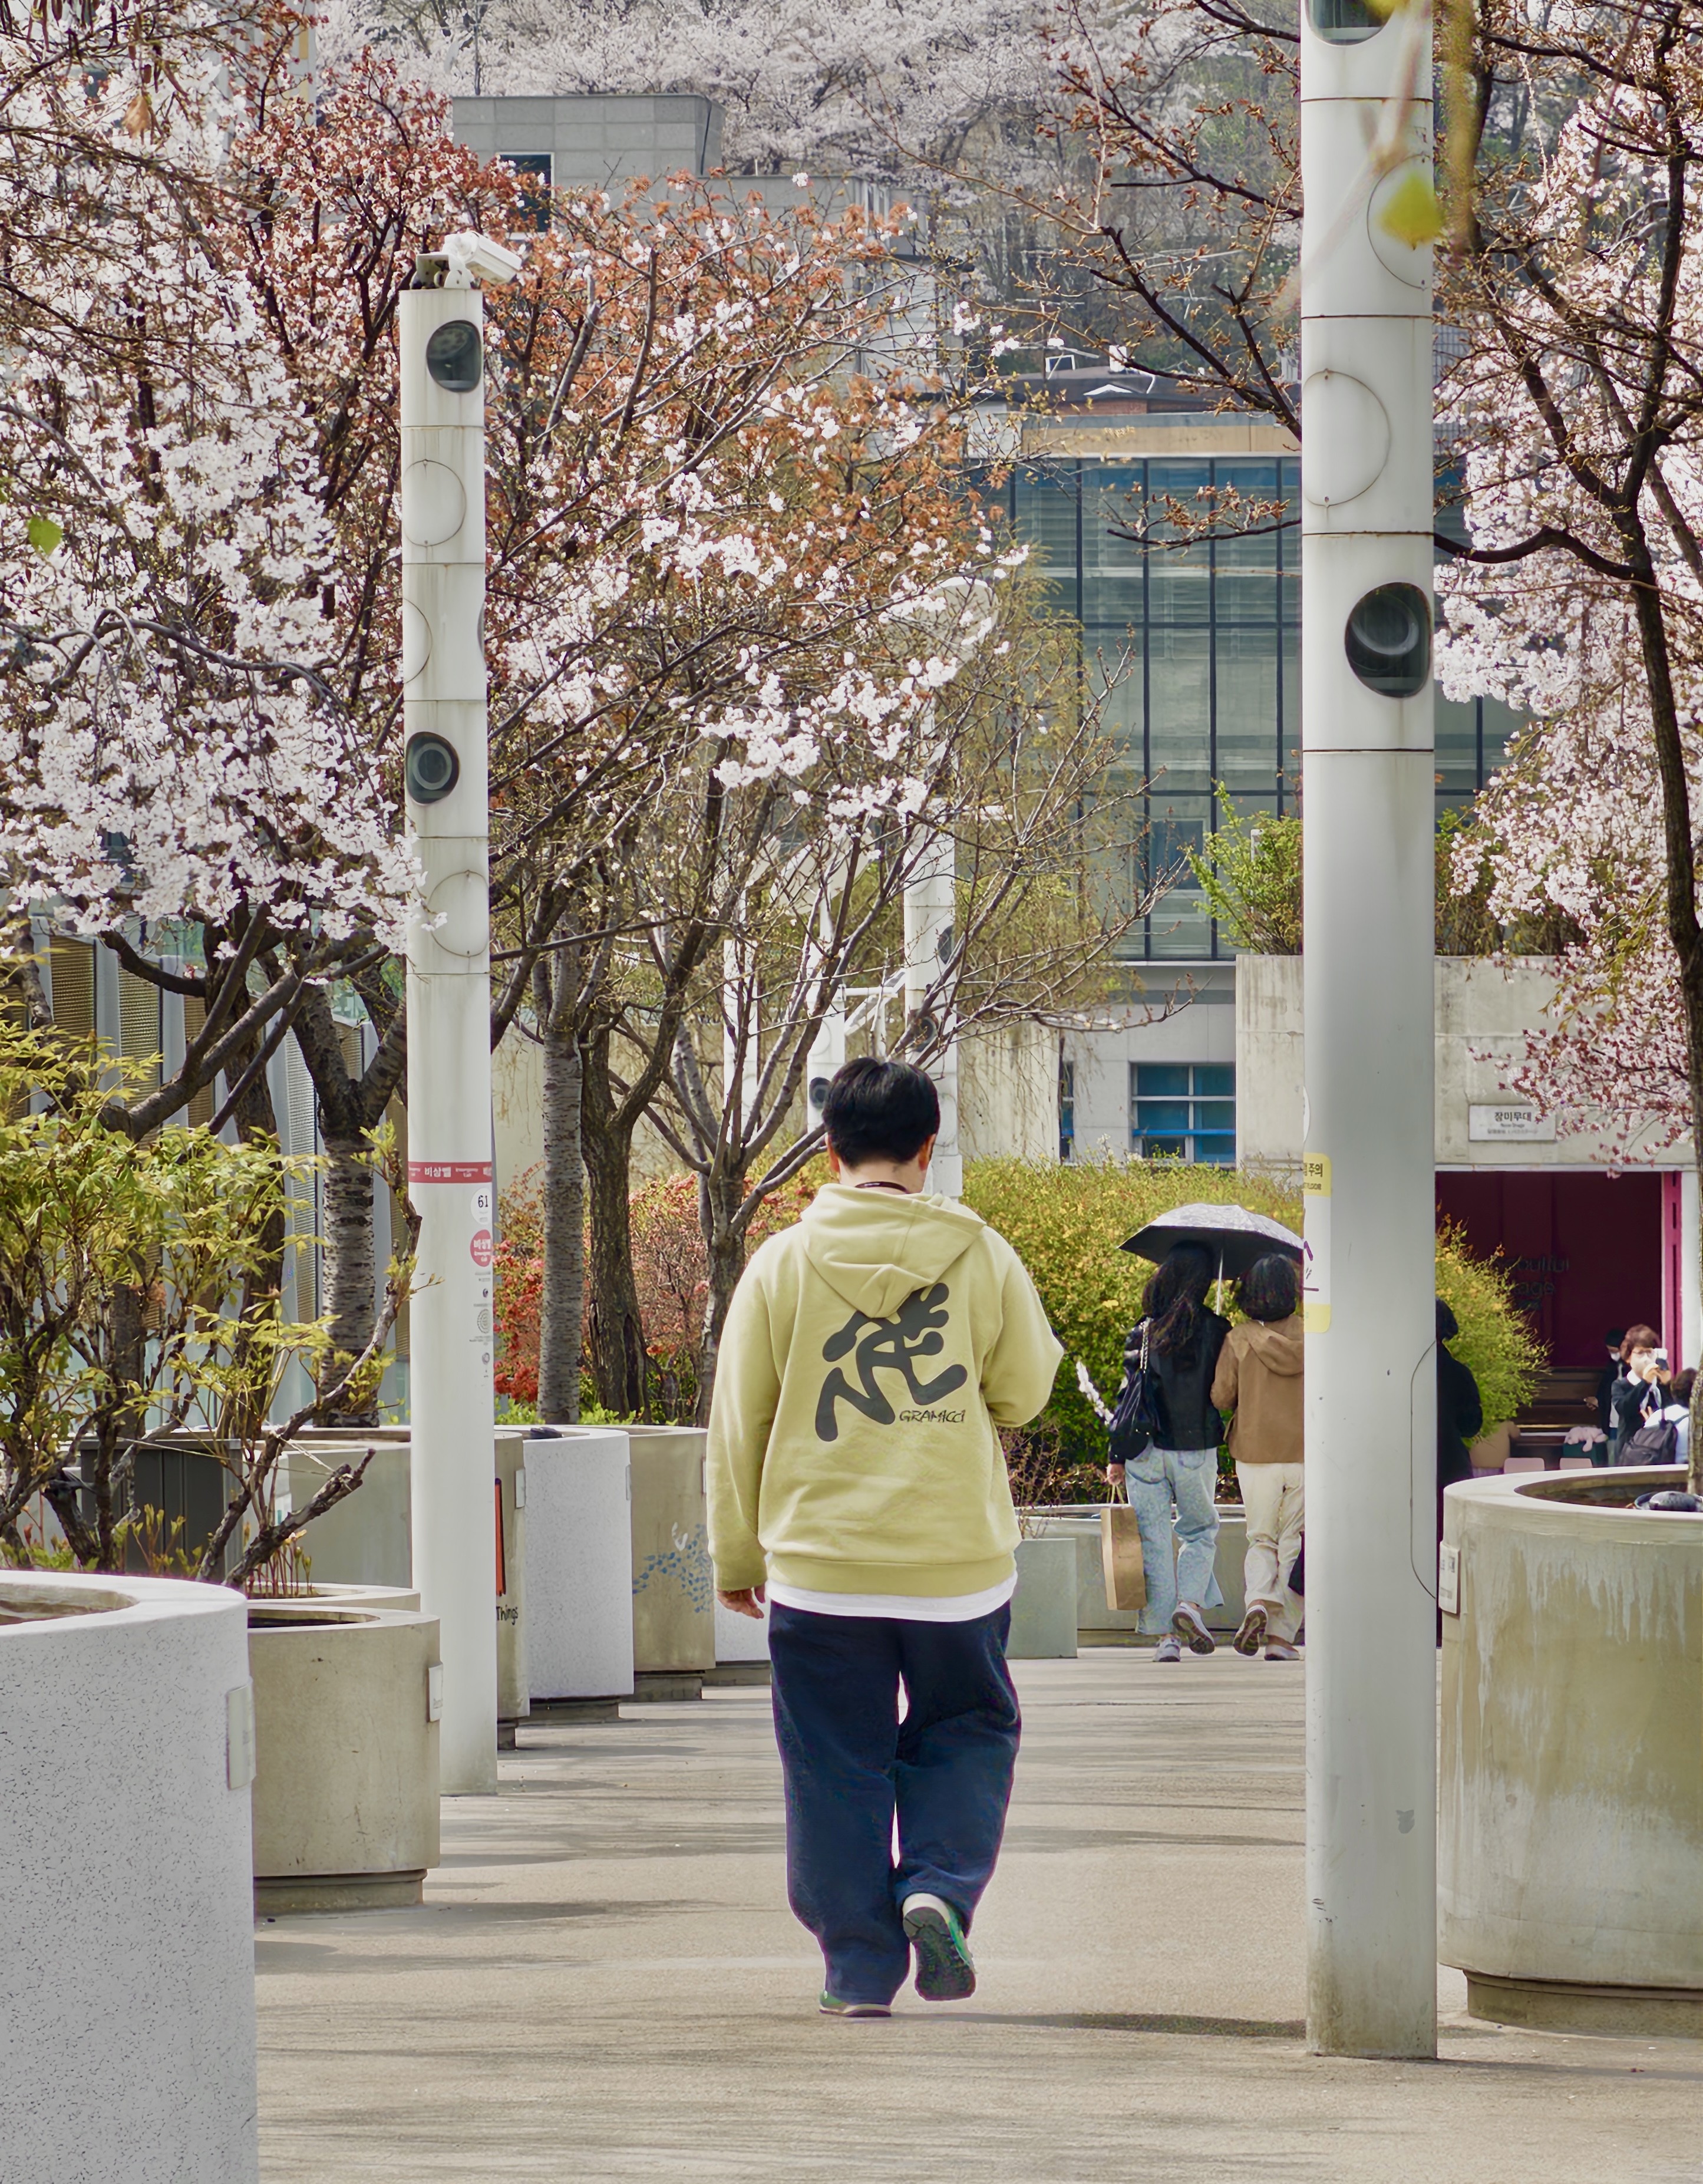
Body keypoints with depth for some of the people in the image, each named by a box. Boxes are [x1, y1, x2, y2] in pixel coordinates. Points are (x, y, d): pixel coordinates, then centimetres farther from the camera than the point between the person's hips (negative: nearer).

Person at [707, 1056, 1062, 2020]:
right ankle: (940, 1887, -4)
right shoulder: (981, 1256, -3)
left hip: (821, 1569, 0)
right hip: (959, 1561, 0)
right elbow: (1025, 1392, 8)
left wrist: (738, 1553, 13)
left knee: (837, 1766, 9)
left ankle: (861, 1965, 8)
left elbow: (738, 1421, 3)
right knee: (967, 1733, 18)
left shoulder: (782, 1264, -3)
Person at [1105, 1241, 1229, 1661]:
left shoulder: (1145, 1333, -3)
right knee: (1201, 1531, 18)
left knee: (1153, 1540, 6)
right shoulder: (1216, 1332, -5)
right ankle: (1190, 1604, -4)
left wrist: (1117, 1456, 3)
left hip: (1146, 1451, 0)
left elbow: (1130, 1394, -2)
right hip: (1196, 1450, 0)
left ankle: (1165, 1635, 3)